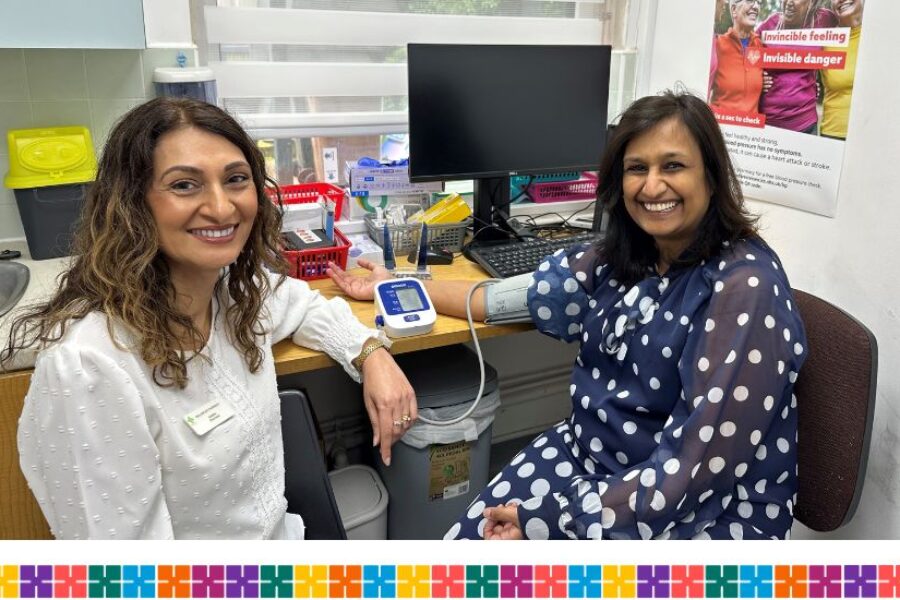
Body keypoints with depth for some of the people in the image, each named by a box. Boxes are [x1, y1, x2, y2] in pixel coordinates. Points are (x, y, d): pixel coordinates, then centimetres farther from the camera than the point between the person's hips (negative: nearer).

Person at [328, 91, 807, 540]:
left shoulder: (743, 287, -20)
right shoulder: (622, 257, 1)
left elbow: (702, 458, -22)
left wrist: (561, 518, -22)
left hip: (699, 512, -5)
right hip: (586, 458, 6)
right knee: (466, 539, -8)